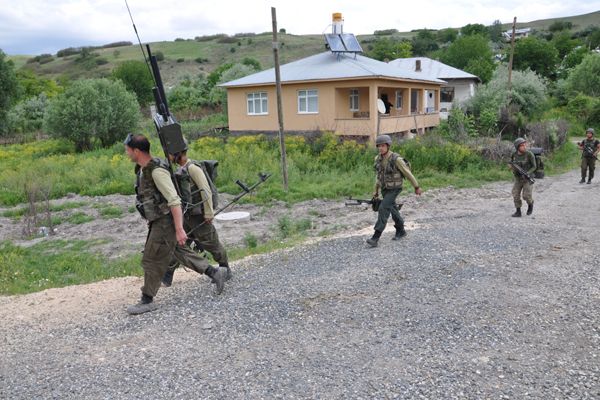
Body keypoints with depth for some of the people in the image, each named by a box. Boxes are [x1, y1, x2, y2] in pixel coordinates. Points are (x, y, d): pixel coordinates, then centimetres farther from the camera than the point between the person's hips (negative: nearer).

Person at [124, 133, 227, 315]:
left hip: (165, 222, -10)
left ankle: (147, 301, 15)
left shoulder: (157, 171, -23)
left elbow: (174, 201, -26)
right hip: (158, 221, 10)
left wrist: (179, 229, -28)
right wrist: (150, 219, 28)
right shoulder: (143, 168, 7)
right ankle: (215, 273, 24)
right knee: (181, 252, 17)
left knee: (151, 261, 1)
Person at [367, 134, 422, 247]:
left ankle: (375, 238, -19)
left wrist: (417, 187, -3)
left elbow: (408, 173, -13)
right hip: (385, 189, 7)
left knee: (383, 209, -18)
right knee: (392, 209, 20)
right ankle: (401, 231, 42)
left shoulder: (396, 159, -24)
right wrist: (376, 190, 14)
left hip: (394, 189, -7)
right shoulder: (378, 158, -3)